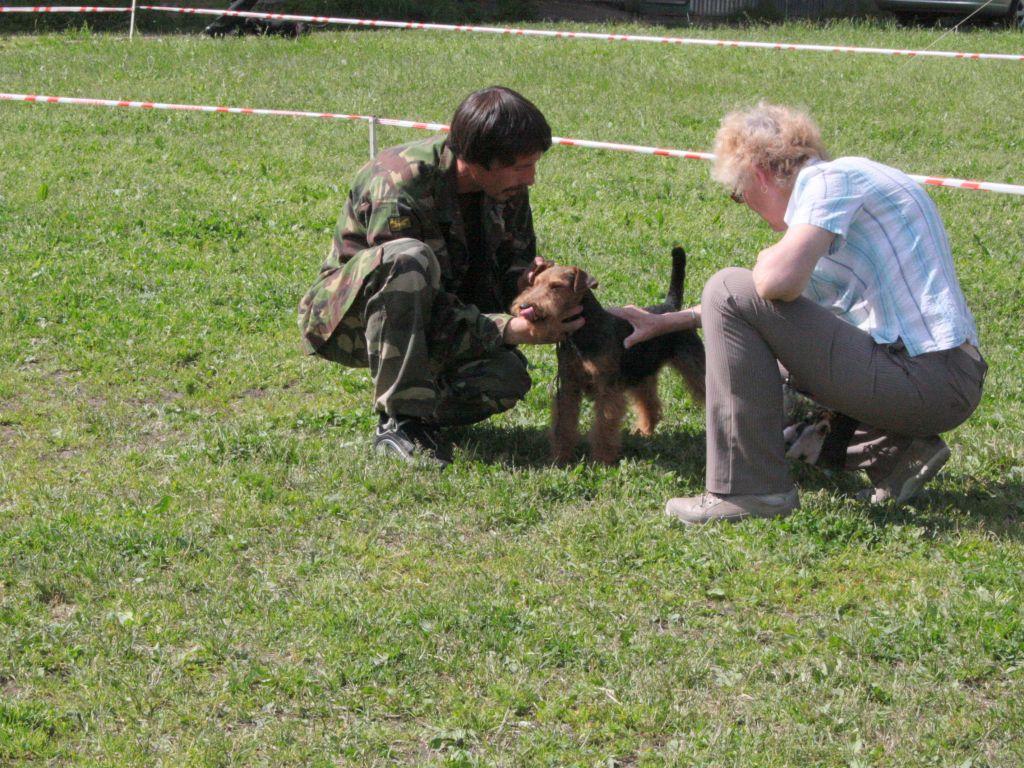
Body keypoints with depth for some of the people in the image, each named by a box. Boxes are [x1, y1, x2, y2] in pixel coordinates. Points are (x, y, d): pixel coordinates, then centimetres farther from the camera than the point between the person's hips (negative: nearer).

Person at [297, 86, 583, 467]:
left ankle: (427, 406, 7)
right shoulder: (396, 189, -30)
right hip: (349, 319, -6)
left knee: (506, 376, -26)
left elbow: (511, 262, 5)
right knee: (408, 258, -39)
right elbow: (436, 320, -30)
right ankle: (398, 419, -29)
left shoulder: (508, 184, -9)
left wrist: (524, 279, -20)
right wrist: (511, 329, -39)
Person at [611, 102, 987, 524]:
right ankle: (893, 452, 13)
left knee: (729, 290, -8)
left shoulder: (828, 180, -9)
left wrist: (768, 259, 0)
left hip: (925, 382, -10)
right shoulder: (854, 177, 21)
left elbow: (780, 282, -25)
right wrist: (666, 322, 34)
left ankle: (750, 489, -9)